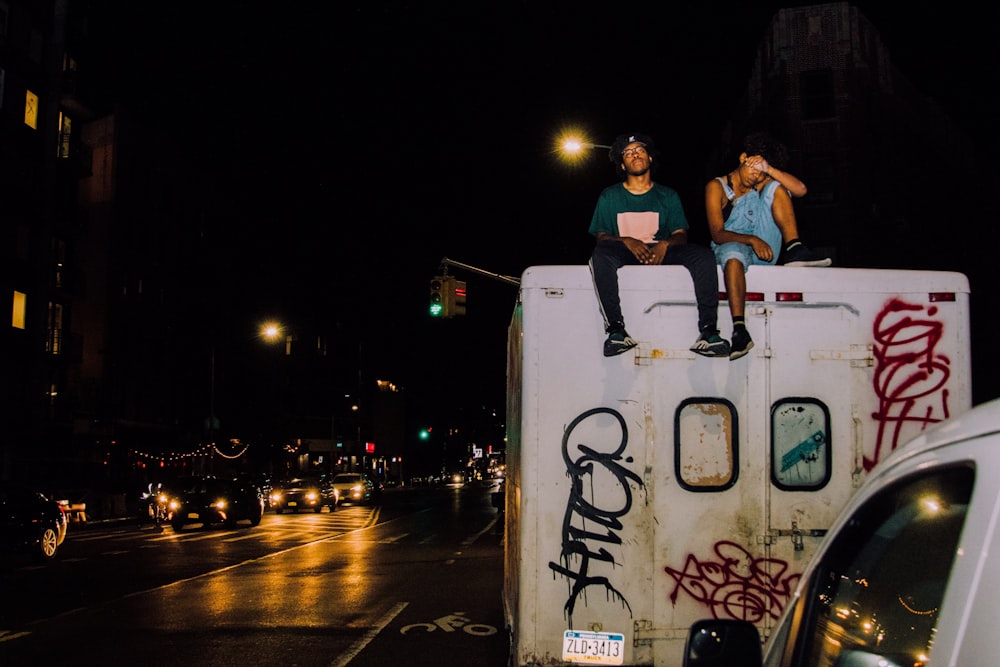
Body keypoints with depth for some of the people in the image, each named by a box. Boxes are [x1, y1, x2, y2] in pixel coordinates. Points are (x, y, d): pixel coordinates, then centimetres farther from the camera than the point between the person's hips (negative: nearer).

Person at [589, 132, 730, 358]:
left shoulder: (668, 196, 17)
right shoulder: (609, 196, 13)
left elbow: (681, 235, 8)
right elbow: (600, 237, 4)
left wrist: (664, 244, -16)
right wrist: (627, 241, -17)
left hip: (661, 252, 2)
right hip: (625, 254, -1)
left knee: (703, 255, -26)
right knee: (601, 254, -36)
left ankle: (708, 330, -32)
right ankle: (616, 329, -40)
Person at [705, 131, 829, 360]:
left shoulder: (764, 184, 14)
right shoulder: (717, 187, 0)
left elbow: (800, 189, -3)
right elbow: (717, 234, -11)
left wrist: (769, 170, -11)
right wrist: (751, 240, -25)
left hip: (763, 252, 4)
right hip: (731, 246, -4)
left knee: (776, 187, -7)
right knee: (733, 252, -43)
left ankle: (795, 249, -23)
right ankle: (739, 330, -53)